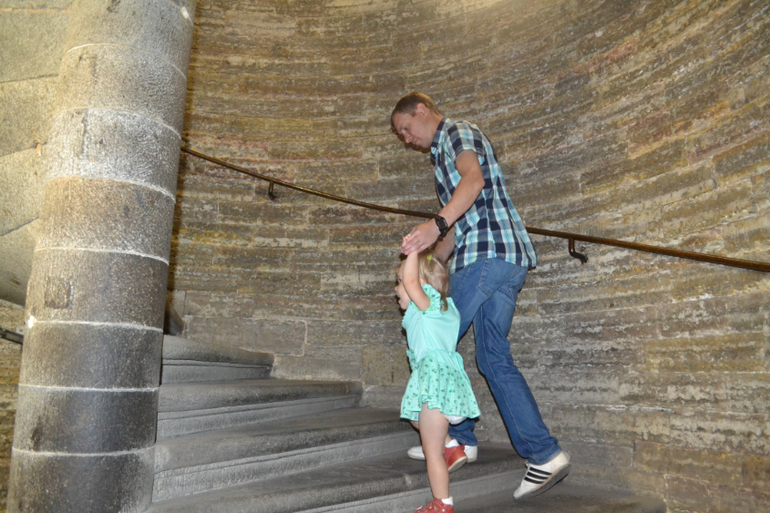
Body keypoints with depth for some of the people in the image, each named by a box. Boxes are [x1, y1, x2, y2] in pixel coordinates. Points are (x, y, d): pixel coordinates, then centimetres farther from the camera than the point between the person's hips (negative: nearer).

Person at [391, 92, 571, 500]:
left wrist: (437, 224, -35)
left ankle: (458, 438, 11)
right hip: (505, 257, 10)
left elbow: (475, 179, -21)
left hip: (489, 253, -10)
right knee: (494, 358, 6)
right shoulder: (443, 156, 30)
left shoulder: (459, 132, 2)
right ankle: (544, 454, 6)